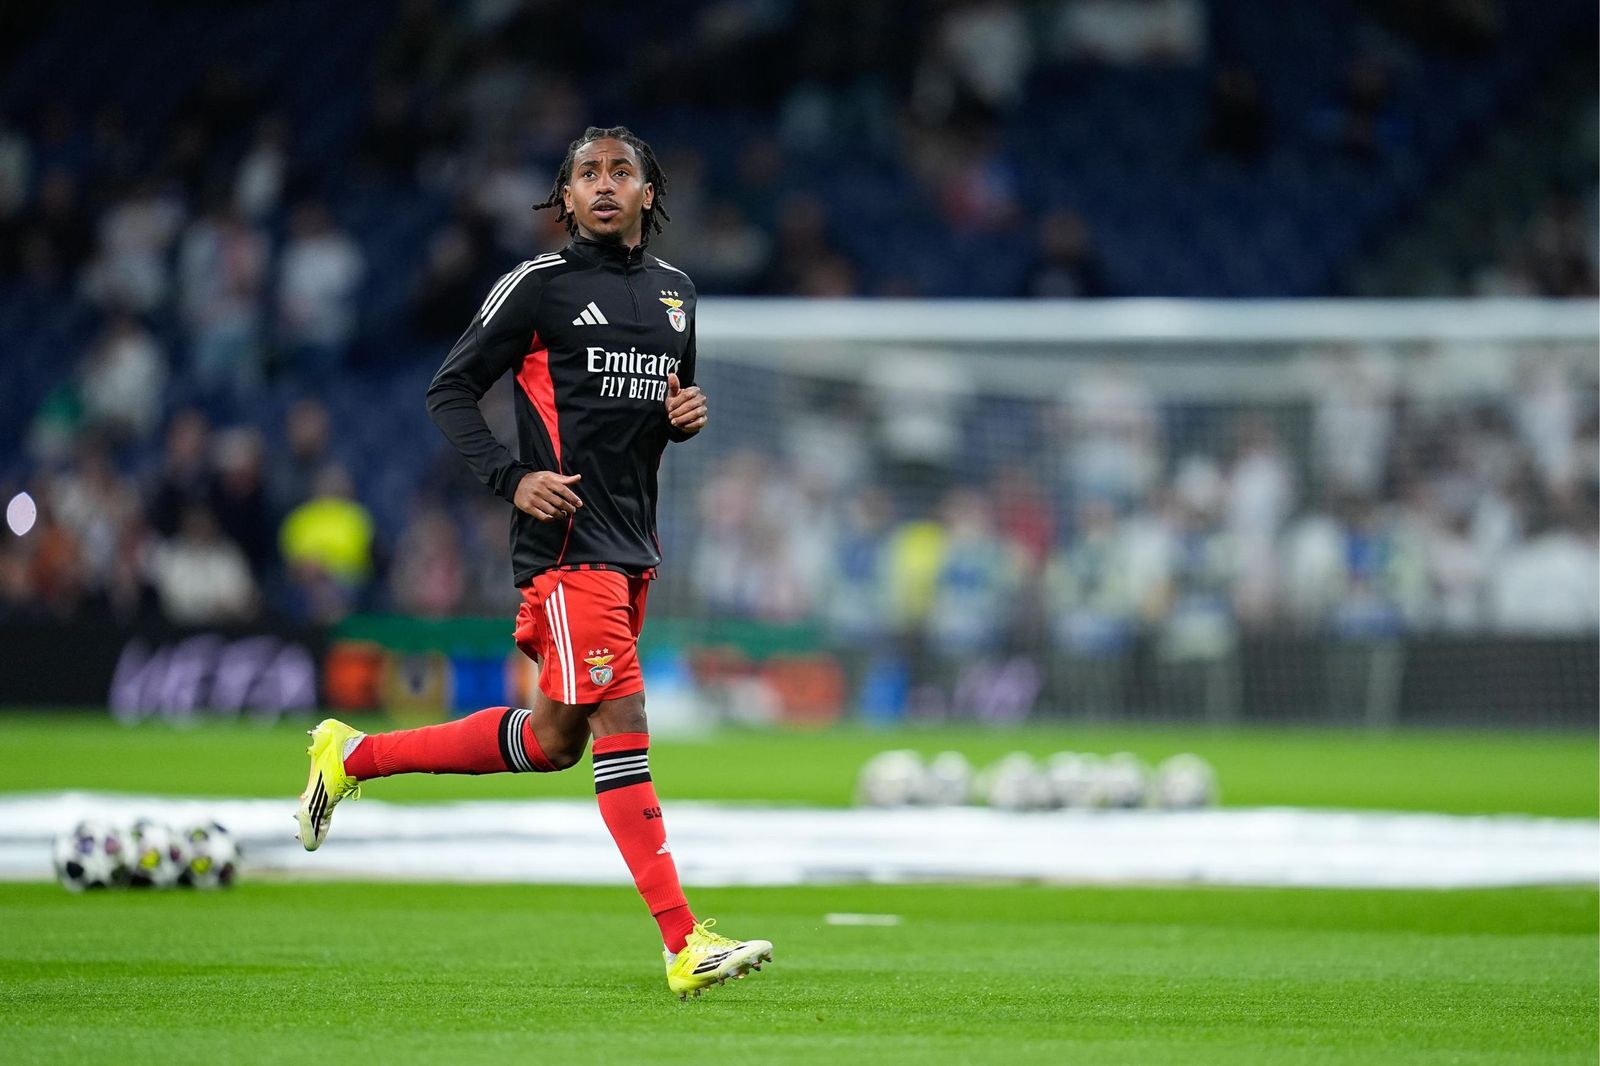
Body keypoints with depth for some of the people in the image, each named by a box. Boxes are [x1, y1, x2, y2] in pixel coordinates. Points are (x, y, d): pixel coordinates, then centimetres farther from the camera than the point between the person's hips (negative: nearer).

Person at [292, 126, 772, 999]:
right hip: (566, 537, -8)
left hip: (631, 546, 8)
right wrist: (513, 478, -15)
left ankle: (355, 755, 27)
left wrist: (687, 416, 4)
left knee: (553, 738, 12)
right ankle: (684, 945, -17)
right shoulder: (538, 285, -4)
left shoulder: (673, 294, 15)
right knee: (621, 719, -14)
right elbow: (449, 391, -2)